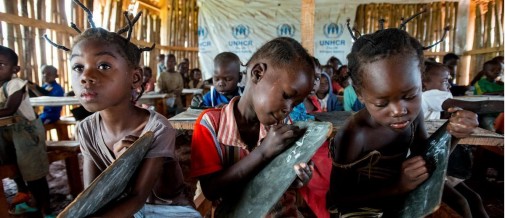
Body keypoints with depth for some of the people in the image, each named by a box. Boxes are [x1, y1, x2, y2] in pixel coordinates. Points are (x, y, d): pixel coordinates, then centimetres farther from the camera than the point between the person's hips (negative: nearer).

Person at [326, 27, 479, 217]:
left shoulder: (412, 115, -11)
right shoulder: (353, 137, -29)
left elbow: (426, 160, 4)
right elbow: (339, 198, -22)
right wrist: (399, 186, -27)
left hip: (396, 198, 6)